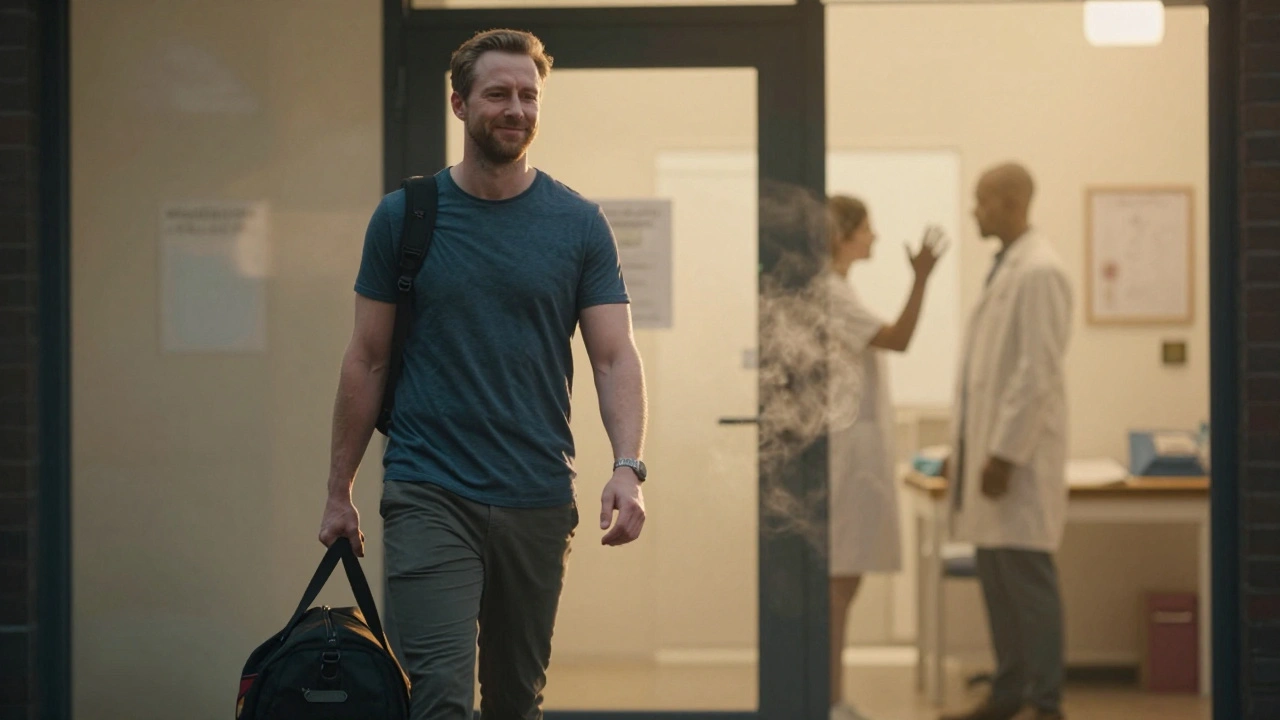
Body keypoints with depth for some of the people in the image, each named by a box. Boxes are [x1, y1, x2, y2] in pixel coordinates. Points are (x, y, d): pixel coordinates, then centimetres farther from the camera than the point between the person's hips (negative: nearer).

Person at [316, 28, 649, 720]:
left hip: (539, 499, 2)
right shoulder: (403, 216, 2)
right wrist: (338, 489, 6)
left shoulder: (580, 224, 3)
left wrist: (628, 467, -19)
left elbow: (615, 356, -2)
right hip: (428, 494, -2)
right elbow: (366, 360, 6)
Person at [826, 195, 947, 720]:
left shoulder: (836, 289, 17)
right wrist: (921, 278, -26)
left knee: (842, 580, 10)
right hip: (846, 449, -10)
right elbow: (898, 339, -21)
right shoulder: (829, 293, -14)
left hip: (857, 448, 10)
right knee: (838, 579, -8)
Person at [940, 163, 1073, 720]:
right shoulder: (1004, 268, 16)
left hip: (1019, 455, -9)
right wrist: (964, 446, 18)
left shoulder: (1039, 272, -13)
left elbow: (1038, 373, -18)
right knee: (996, 578, 11)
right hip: (991, 446, 9)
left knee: (1027, 578, -6)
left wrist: (1005, 454, -19)